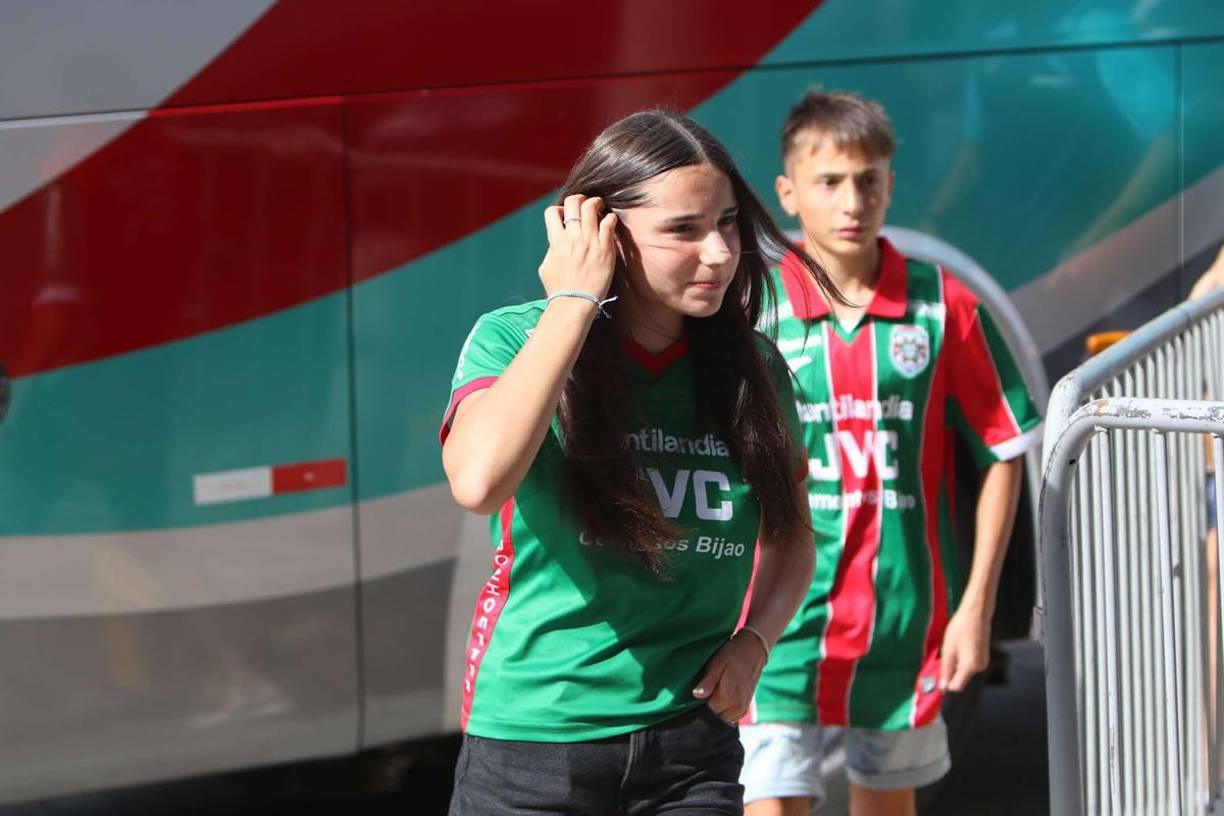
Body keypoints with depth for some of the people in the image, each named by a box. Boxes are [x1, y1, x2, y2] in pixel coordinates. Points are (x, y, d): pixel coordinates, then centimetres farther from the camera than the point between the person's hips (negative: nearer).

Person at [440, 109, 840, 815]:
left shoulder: (750, 366, 3)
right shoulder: (516, 340, -7)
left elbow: (793, 538, 18)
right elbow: (479, 480, -29)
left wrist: (754, 640, -3)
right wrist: (575, 300, -19)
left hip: (694, 749, 3)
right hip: (532, 742, -3)